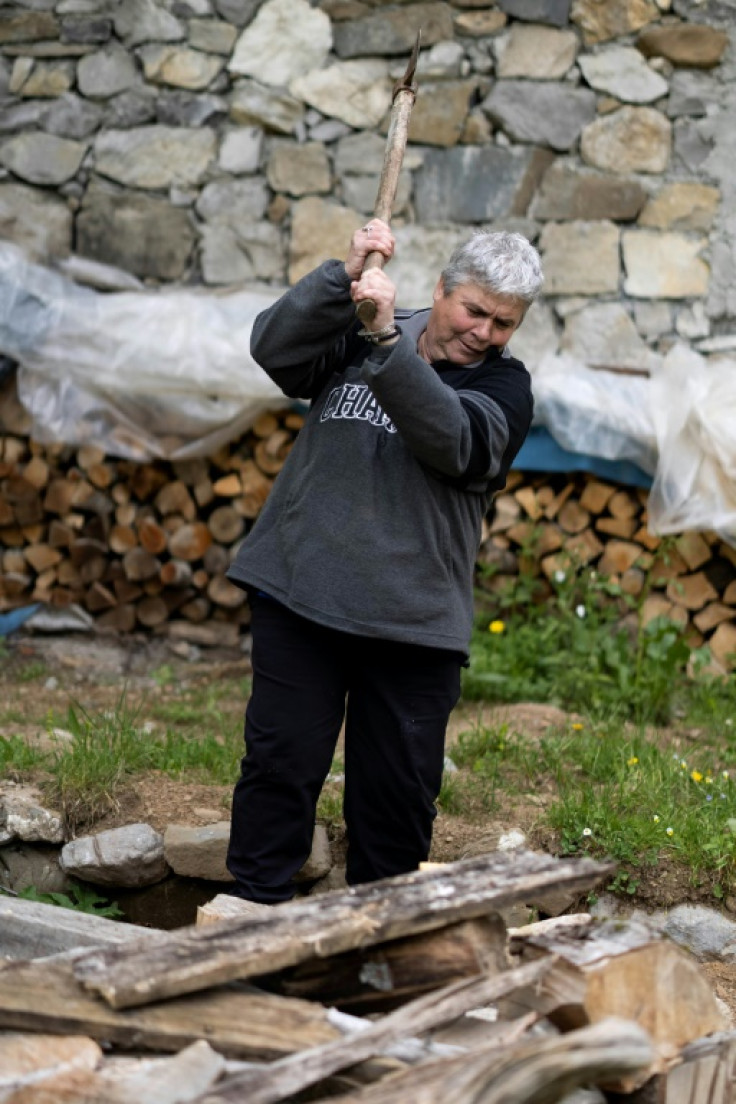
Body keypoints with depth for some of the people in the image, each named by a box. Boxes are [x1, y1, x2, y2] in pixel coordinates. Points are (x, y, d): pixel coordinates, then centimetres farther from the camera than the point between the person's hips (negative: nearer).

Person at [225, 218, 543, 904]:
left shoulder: (504, 386, 5)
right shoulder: (354, 339, 12)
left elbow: (451, 439, -16)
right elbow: (275, 347, -5)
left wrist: (386, 340, -27)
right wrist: (346, 276, -17)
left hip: (412, 617, 0)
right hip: (299, 591, 1)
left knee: (399, 784, 4)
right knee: (282, 758, -1)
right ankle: (255, 907, 10)